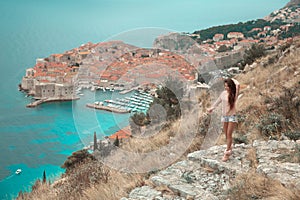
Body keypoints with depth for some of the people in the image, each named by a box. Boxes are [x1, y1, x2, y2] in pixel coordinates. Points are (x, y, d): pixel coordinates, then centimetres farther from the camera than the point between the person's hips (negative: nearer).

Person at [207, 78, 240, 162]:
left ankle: (227, 153, -3)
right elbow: (218, 101, 19)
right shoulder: (223, 93, 3)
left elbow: (238, 85, -29)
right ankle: (229, 149, 26)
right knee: (226, 135, 10)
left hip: (232, 116, -5)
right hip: (224, 116, 5)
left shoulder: (234, 94, -10)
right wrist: (211, 108, 30)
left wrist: (233, 80, -11)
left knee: (229, 134, -6)